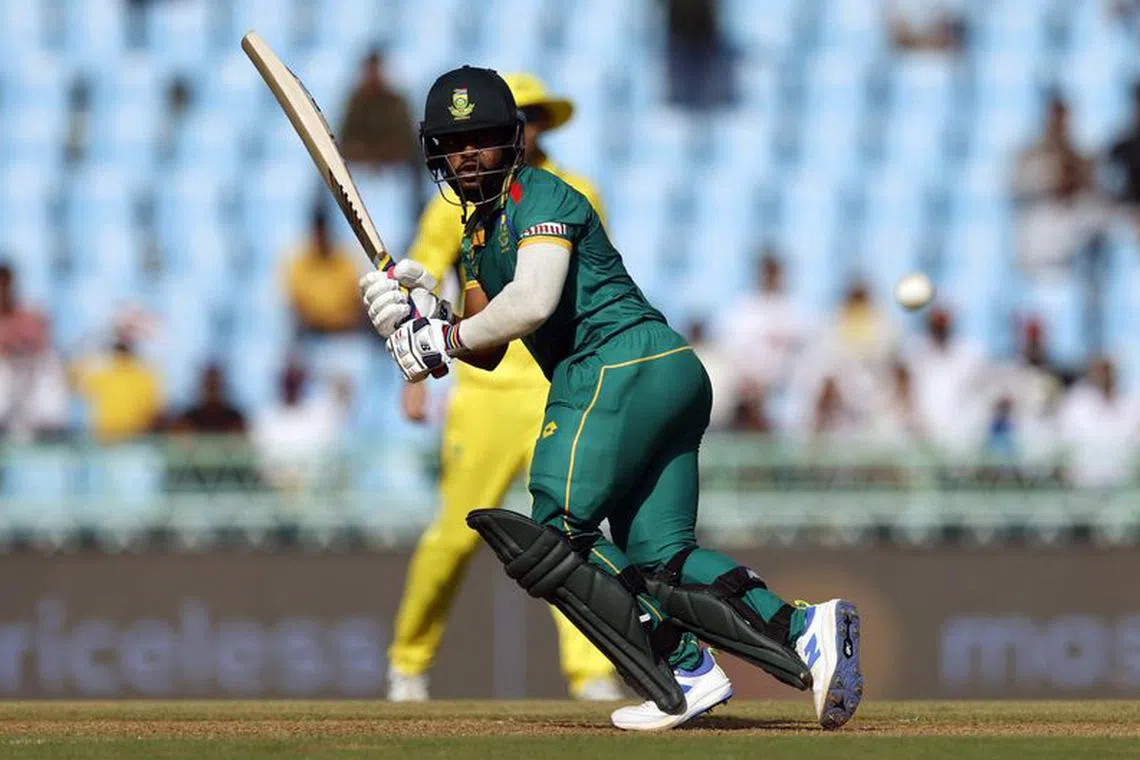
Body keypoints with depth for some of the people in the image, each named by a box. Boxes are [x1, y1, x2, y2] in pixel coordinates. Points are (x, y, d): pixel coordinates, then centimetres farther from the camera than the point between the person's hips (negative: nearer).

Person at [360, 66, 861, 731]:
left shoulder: (539, 197, -5)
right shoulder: (478, 231, 24)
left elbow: (533, 302, -21)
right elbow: (488, 350, 20)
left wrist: (446, 340, -12)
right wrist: (419, 318, 2)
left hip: (621, 363, -9)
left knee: (556, 532, -11)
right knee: (660, 557, -1)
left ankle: (684, 671, -18)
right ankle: (803, 630, -16)